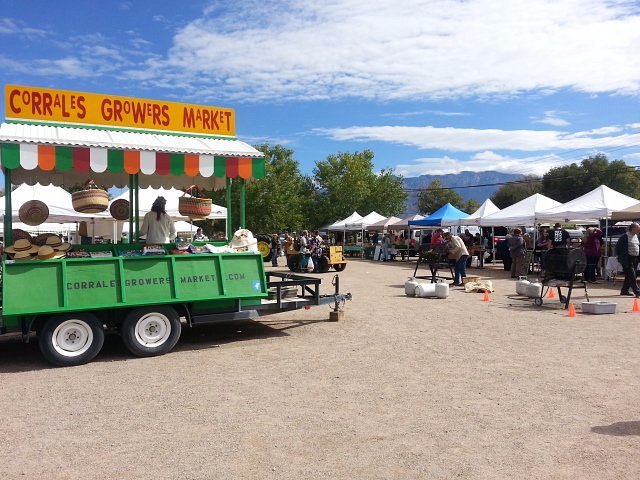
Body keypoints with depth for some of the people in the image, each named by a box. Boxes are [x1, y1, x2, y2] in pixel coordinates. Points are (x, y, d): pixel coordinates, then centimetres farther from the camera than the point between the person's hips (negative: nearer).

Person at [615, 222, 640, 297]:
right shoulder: (625, 237, -10)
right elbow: (618, 247, -8)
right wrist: (619, 257, -8)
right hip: (628, 259, -8)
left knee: (629, 276, 11)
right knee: (631, 275, -9)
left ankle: (624, 291, 19)